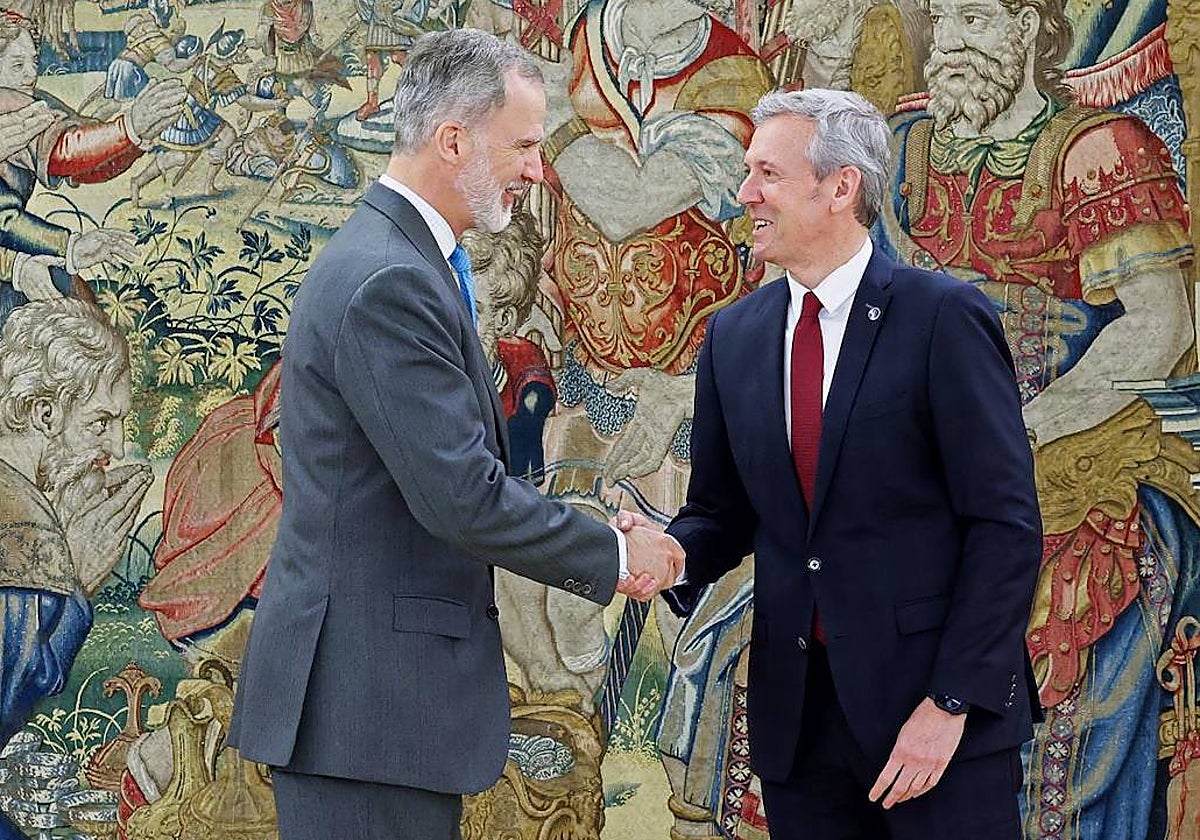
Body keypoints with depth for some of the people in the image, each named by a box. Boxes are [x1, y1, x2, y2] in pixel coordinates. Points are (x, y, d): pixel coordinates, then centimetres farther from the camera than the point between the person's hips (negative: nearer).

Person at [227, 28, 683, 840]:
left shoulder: (399, 262, 14)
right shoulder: (389, 283, -18)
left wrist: (596, 538, 8)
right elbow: (462, 495, -22)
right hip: (365, 702, -10)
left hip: (383, 685, 10)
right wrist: (614, 556, -9)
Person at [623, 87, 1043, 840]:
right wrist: (671, 552, -9)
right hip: (798, 715, 5)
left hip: (934, 699, -4)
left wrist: (952, 701, -14)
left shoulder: (944, 317, -8)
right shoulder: (733, 336, 9)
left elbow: (1007, 524, -10)